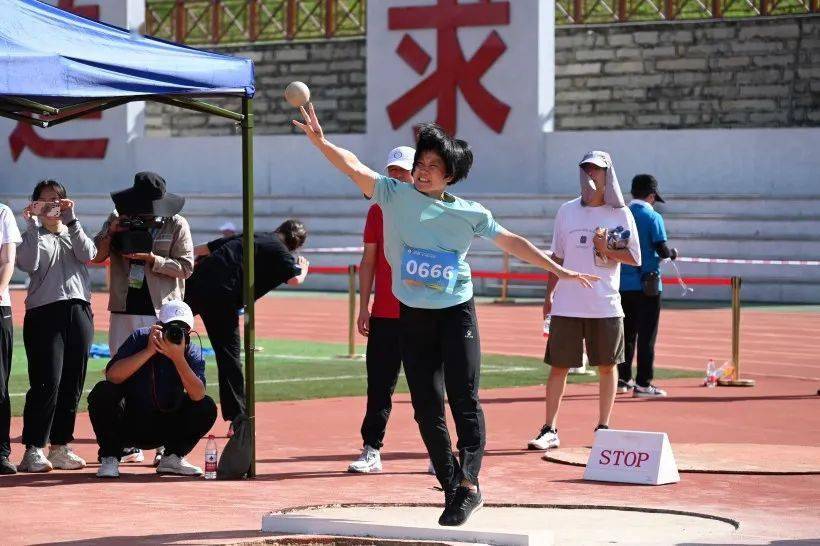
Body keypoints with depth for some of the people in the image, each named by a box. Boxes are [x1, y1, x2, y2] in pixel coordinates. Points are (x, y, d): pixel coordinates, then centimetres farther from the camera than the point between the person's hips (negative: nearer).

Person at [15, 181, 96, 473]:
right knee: (47, 383, -13)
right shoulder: (33, 237, 10)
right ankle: (33, 450, -11)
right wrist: (33, 226, -13)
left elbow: (88, 254, -3)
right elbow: (27, 264, -11)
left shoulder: (74, 235, 19)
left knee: (72, 383, 3)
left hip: (78, 311, 4)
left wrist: (70, 220, -11)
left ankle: (60, 447, 11)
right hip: (44, 312, -4)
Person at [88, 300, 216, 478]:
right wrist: (149, 351, -32)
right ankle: (110, 459, -12)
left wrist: (178, 358, -34)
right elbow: (111, 375, -26)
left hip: (165, 429, 2)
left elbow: (198, 395, -24)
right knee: (103, 392, -29)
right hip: (128, 424, -2)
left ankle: (172, 458, 2)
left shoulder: (192, 352, -7)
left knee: (207, 407, -17)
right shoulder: (140, 339, -12)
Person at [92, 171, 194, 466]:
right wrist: (110, 234, -8)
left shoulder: (177, 224, 1)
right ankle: (130, 446, 11)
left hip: (163, 312, -3)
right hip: (124, 312, 3)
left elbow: (186, 267, -3)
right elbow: (96, 256, 9)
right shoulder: (117, 220, 10)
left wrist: (152, 259, -15)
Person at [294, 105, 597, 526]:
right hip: (412, 317, 1)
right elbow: (354, 167, -14)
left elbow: (511, 242, 11)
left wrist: (560, 271, 13)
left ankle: (468, 484, -12)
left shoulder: (469, 214, 0)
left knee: (464, 400, -11)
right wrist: (320, 141, -31)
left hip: (457, 313, -1)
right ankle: (452, 488, 12)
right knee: (427, 408, 3)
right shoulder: (395, 195, -2)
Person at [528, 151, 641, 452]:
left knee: (607, 366, 5)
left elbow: (635, 258, 2)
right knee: (558, 366, -2)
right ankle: (550, 430, 1)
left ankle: (603, 427, 16)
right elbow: (557, 256, 13)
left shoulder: (620, 214, 3)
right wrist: (549, 294, 8)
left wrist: (607, 251, -13)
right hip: (567, 305, 1)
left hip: (605, 305, -1)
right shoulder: (567, 211, 9)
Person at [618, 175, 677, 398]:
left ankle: (623, 379, 18)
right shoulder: (653, 217, -9)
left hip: (623, 284, 5)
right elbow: (662, 250, -14)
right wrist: (672, 253, 7)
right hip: (647, 285, -5)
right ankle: (643, 384, -3)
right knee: (647, 335, -1)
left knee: (627, 333, 14)